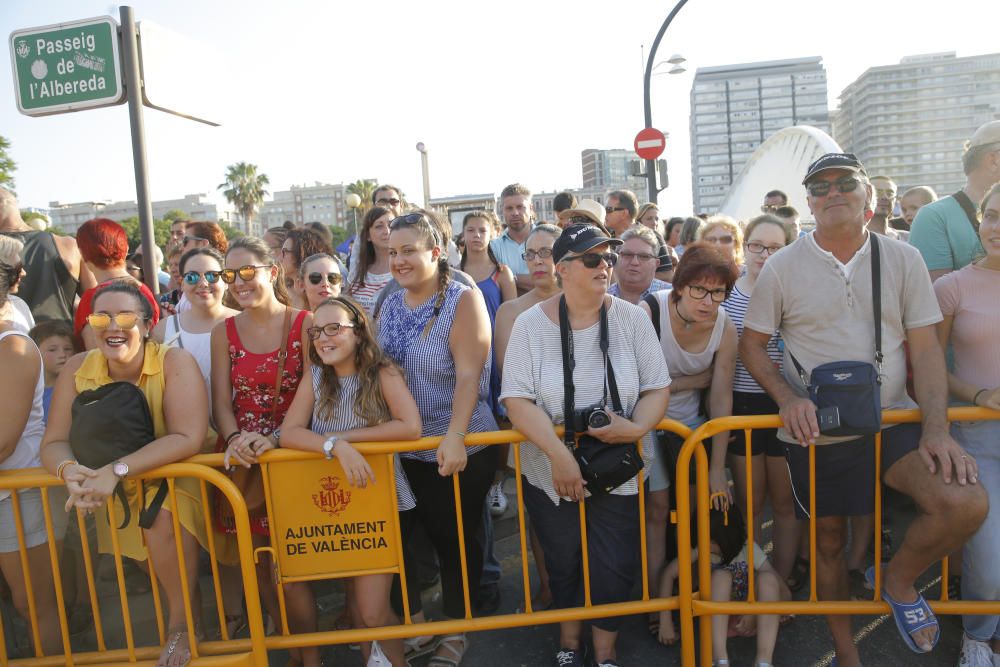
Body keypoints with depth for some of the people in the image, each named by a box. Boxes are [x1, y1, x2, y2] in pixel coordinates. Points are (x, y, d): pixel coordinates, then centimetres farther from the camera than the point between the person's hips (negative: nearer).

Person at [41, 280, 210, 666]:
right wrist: (69, 470, -32)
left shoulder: (175, 363, -21)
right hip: (116, 490, 5)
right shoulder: (77, 369, -8)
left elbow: (187, 438, -29)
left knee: (163, 524, -30)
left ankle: (183, 622, -6)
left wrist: (116, 470, -37)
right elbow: (53, 442, -8)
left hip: (176, 475, -4)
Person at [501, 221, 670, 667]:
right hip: (551, 471, 0)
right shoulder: (531, 323, -9)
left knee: (615, 567, 7)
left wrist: (636, 427, -23)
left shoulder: (630, 318, -5)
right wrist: (559, 454, -25)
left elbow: (658, 387, -4)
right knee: (563, 563, 15)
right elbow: (517, 399, -15)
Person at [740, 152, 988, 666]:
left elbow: (925, 349, -1)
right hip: (814, 431, 0)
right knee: (828, 541, 12)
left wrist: (936, 427, -13)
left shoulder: (902, 259, 0)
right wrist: (788, 399, -16)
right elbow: (751, 344, 1)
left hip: (892, 420, 1)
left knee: (965, 503, -23)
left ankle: (899, 579, 8)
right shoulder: (782, 267, -3)